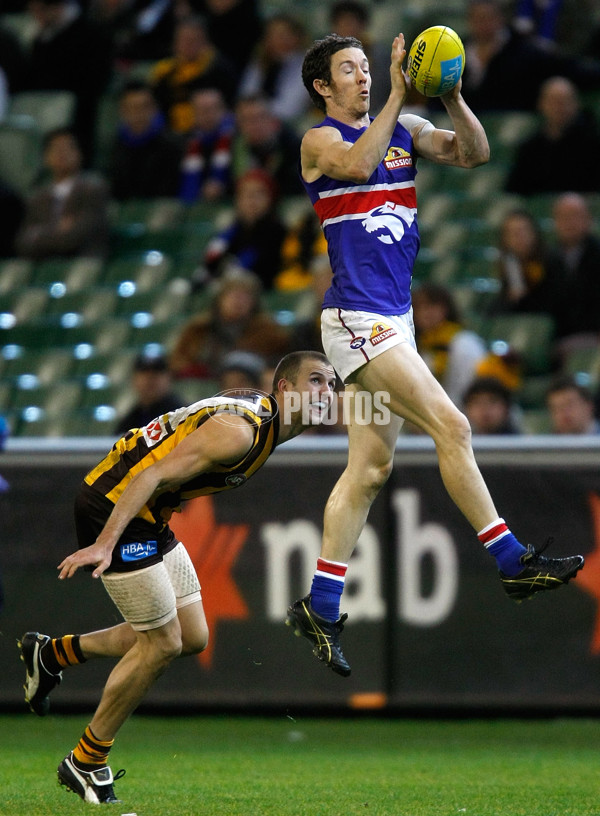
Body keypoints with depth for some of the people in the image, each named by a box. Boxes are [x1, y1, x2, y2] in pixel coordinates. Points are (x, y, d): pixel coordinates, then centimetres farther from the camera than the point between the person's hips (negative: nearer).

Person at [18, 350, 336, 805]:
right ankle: (85, 763, 9)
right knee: (161, 645, -4)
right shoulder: (239, 430, -23)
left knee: (192, 637, 9)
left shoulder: (262, 419, 8)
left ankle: (54, 653, 21)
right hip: (114, 508, -10)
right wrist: (104, 543, -36)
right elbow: (152, 476, -29)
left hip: (149, 517, 10)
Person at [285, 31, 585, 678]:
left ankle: (319, 607, 12)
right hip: (357, 317, -8)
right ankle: (513, 563, -8)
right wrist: (398, 95, -25)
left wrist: (452, 98, -12)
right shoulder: (319, 140, -4)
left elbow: (474, 154, 3)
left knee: (370, 467, 8)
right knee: (450, 426, -14)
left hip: (392, 319, 8)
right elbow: (357, 163, -26)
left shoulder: (405, 130, 14)